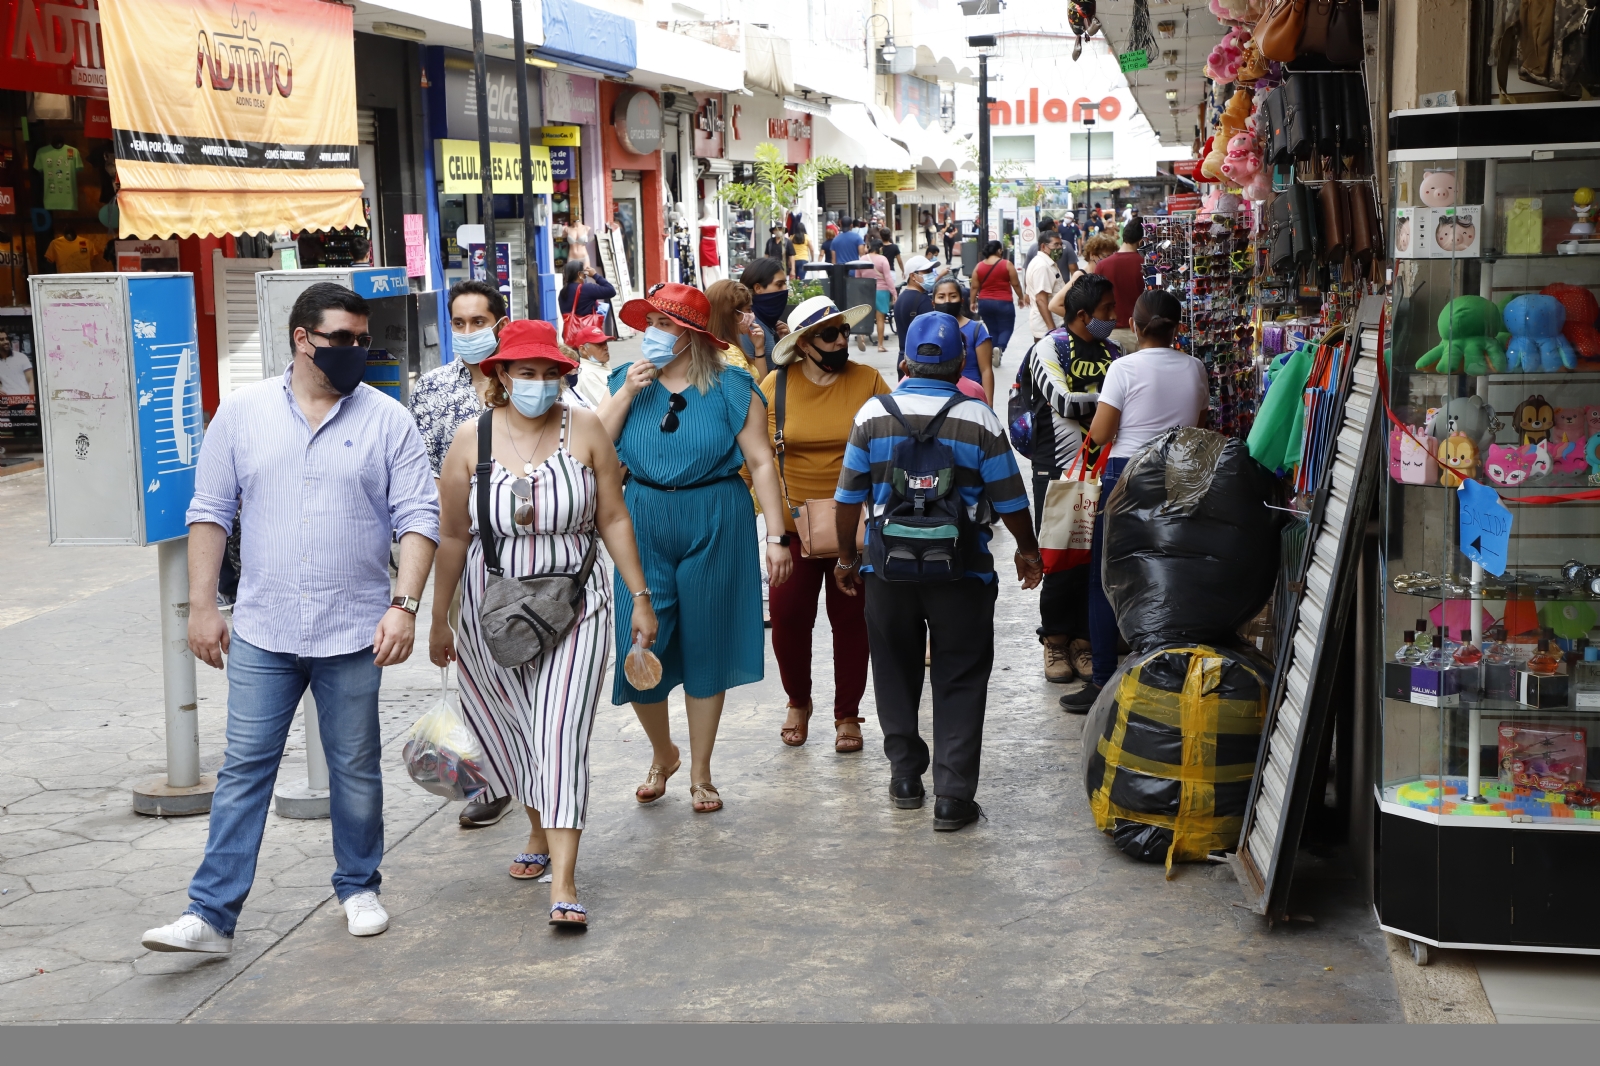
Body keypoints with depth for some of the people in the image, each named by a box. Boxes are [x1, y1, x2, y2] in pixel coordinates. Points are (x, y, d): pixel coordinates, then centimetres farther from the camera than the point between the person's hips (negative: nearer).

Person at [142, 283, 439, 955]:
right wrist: (202, 604, 1)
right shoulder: (242, 411, 3)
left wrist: (404, 605, -13)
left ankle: (359, 888, 28)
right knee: (244, 769, 2)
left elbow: (418, 518, -3)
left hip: (354, 631, 0)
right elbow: (211, 511, 6)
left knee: (356, 768, 11)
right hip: (262, 631, 1)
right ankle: (211, 914, 5)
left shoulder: (388, 421, 0)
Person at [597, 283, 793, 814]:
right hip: (643, 526, 2)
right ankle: (662, 754, 27)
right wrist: (627, 394, -11)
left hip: (715, 527, -2)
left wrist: (775, 536, -9)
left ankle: (700, 772, 22)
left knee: (706, 648, 7)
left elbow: (761, 462, -5)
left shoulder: (731, 389, -3)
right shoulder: (628, 381, 5)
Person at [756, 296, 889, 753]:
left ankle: (847, 714, 21)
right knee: (787, 615, 1)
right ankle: (798, 702, 27)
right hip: (793, 524, 0)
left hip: (854, 526, 0)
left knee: (851, 617, 6)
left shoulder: (868, 381, -3)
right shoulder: (776, 385, -2)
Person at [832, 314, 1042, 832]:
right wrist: (1028, 551, 15)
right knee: (960, 682, 5)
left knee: (896, 672, 17)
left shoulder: (873, 415, -3)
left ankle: (905, 776, 25)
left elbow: (849, 497, 1)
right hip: (963, 571, -2)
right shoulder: (979, 421, -8)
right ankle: (953, 797, 2)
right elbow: (1009, 501, -3)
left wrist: (846, 557, 15)